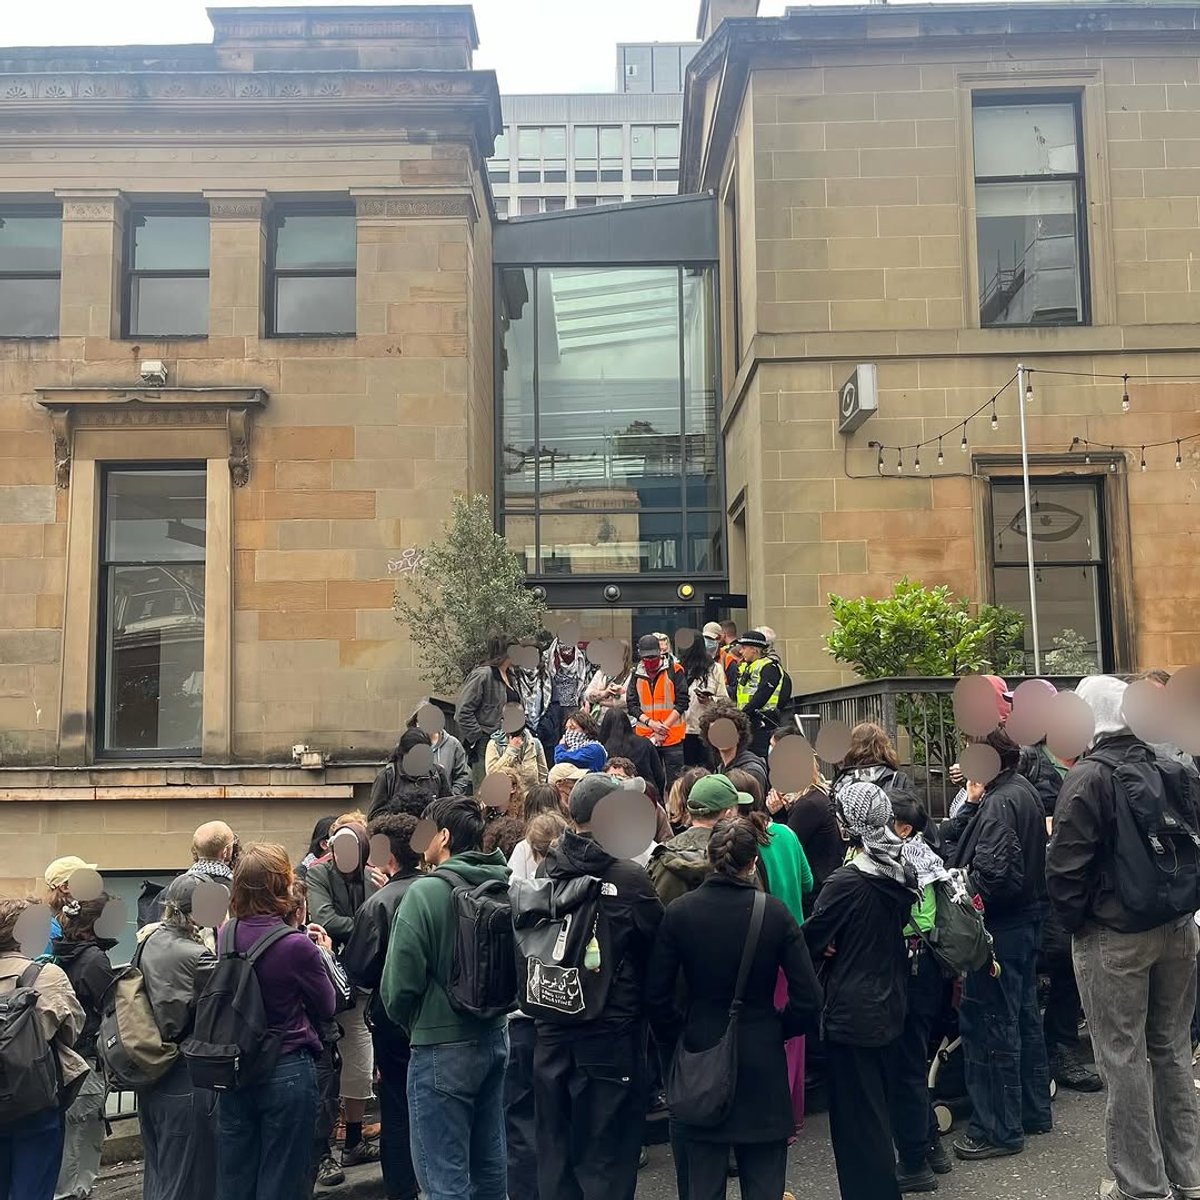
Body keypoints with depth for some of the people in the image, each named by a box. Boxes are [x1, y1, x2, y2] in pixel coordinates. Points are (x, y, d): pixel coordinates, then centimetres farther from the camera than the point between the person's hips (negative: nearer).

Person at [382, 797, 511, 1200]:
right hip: (495, 1037, 7)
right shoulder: (504, 886, 1)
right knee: (490, 1165, 18)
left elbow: (399, 981, -14)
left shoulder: (425, 892, -17)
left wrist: (408, 1020, 5)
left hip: (443, 1046, -7)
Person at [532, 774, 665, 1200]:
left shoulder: (545, 871, -4)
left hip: (552, 1031, 4)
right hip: (612, 1031, -4)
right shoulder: (629, 877, -17)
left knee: (555, 1146, 17)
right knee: (606, 1154, 8)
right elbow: (658, 946, -7)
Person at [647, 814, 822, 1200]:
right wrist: (776, 1029, 8)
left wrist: (675, 1039, 10)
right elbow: (809, 1000, -9)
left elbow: (657, 995, -6)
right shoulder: (775, 913, -10)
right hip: (762, 1061, -1)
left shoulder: (679, 912, -9)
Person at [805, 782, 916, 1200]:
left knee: (856, 1111, 4)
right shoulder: (903, 871, 0)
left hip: (852, 1010, -8)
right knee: (877, 1103, 20)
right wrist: (842, 943, 2)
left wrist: (828, 945, 5)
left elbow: (808, 940, -16)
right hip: (890, 1003, 8)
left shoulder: (847, 881, -22)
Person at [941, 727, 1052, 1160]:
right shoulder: (1023, 790, 10)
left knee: (989, 1023, -1)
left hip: (1000, 927, -10)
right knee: (1023, 1014, 20)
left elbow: (994, 873, -28)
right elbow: (951, 839, 7)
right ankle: (1033, 1110, 34)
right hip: (1027, 918, 10)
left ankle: (999, 1128, 8)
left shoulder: (999, 803, -20)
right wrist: (972, 804, -6)